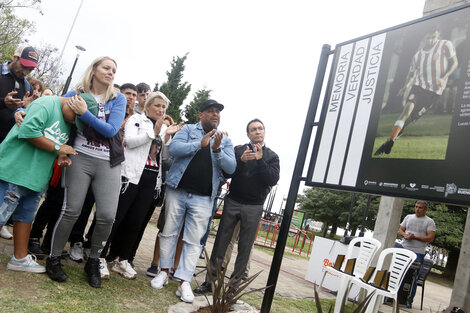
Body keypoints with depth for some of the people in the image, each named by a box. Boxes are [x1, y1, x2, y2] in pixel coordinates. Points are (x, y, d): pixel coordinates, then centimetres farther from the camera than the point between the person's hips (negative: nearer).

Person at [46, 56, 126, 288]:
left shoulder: (118, 98, 5)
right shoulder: (76, 94, 7)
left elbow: (111, 130, -7)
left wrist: (84, 112, -14)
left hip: (108, 163, 1)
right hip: (80, 158, 0)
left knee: (107, 215, -6)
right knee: (71, 210, -5)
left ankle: (93, 261, 18)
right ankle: (53, 258, 17)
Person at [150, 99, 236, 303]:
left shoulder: (225, 140, 11)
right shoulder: (188, 129, 6)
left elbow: (231, 167, 0)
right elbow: (173, 148, -11)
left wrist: (217, 150, -15)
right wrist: (200, 144, -20)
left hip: (203, 197, 1)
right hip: (178, 190, 0)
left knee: (194, 240, 1)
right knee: (169, 232, 8)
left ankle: (184, 281, 8)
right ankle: (164, 271, 24)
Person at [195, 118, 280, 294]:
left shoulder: (271, 156, 7)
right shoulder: (238, 150, 8)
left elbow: (273, 180, -5)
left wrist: (260, 160, -15)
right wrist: (241, 160, -18)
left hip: (254, 207, 0)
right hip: (232, 202, 1)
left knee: (245, 248, 4)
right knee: (221, 243, 1)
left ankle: (235, 284, 15)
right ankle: (210, 281, 9)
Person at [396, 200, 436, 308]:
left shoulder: (429, 222, 1)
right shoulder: (408, 217, 13)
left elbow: (430, 238, -8)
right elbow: (400, 230, 13)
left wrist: (415, 237, -15)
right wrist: (405, 235, -9)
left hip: (417, 253, -3)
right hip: (403, 248, 3)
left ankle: (409, 301, 12)